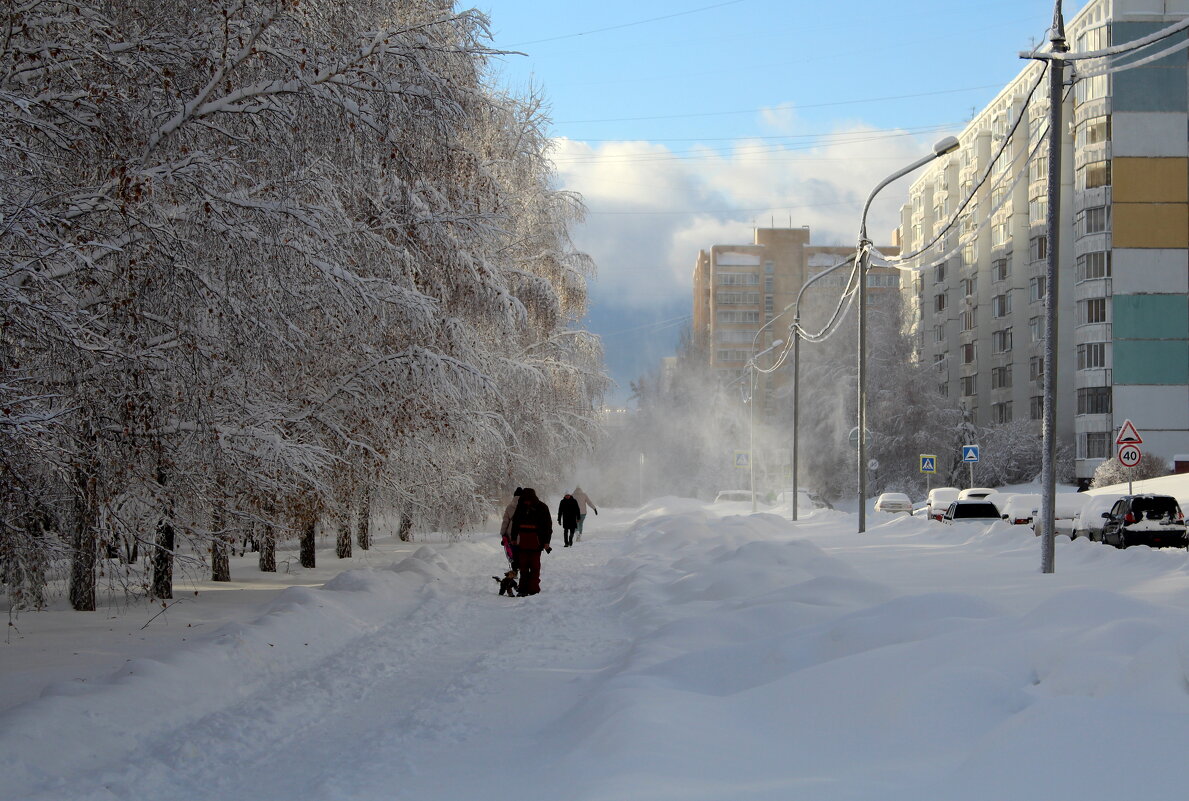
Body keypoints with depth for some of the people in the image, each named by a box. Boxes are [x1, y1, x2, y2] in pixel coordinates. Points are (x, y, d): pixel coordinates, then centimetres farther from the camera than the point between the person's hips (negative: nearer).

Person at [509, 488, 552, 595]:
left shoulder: (542, 508, -3)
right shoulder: (521, 507, 7)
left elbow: (548, 525, 0)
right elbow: (515, 524, 16)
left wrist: (546, 542, -3)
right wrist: (514, 539, 14)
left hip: (536, 542, -4)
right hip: (522, 543, 4)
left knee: (534, 566, 0)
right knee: (523, 566, 6)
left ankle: (534, 589, 3)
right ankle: (523, 589, 11)